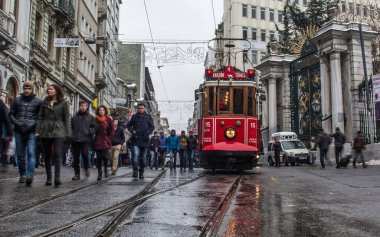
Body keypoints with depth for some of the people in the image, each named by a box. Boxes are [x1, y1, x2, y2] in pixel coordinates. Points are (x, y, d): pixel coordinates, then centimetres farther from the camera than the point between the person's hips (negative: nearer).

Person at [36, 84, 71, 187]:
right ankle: (48, 178, 13)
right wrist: (38, 130, 3)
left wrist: (68, 133, -6)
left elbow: (67, 119, 1)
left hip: (58, 132, -4)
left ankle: (57, 178, -19)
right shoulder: (45, 102, 12)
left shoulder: (63, 103, 3)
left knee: (57, 154, -15)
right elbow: (40, 117, 11)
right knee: (47, 155, 6)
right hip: (45, 131, 4)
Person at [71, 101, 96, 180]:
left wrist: (90, 132, -11)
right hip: (75, 140, 3)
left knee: (85, 154, -17)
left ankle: (87, 168, 11)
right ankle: (77, 174, 11)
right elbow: (71, 127, 16)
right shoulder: (74, 117, 15)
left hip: (85, 140, -2)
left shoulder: (90, 117, 10)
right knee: (76, 157, 3)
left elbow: (94, 127, 7)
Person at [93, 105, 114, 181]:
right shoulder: (95, 120, 5)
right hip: (97, 142, 1)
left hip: (105, 142, -1)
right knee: (98, 158, 2)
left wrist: (109, 139, 0)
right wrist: (94, 140, 1)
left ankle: (106, 169, 16)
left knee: (105, 156, -11)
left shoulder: (109, 119, 4)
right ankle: (99, 173, 11)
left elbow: (112, 131, 7)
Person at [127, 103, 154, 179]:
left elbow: (152, 127, 7)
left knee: (143, 157, 7)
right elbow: (128, 125, 12)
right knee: (136, 154, -17)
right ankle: (135, 171, -10)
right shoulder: (134, 117, 6)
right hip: (136, 140, -1)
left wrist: (148, 133, -10)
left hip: (145, 140, 1)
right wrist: (132, 131, -6)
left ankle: (141, 172, 17)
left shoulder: (148, 117, 6)